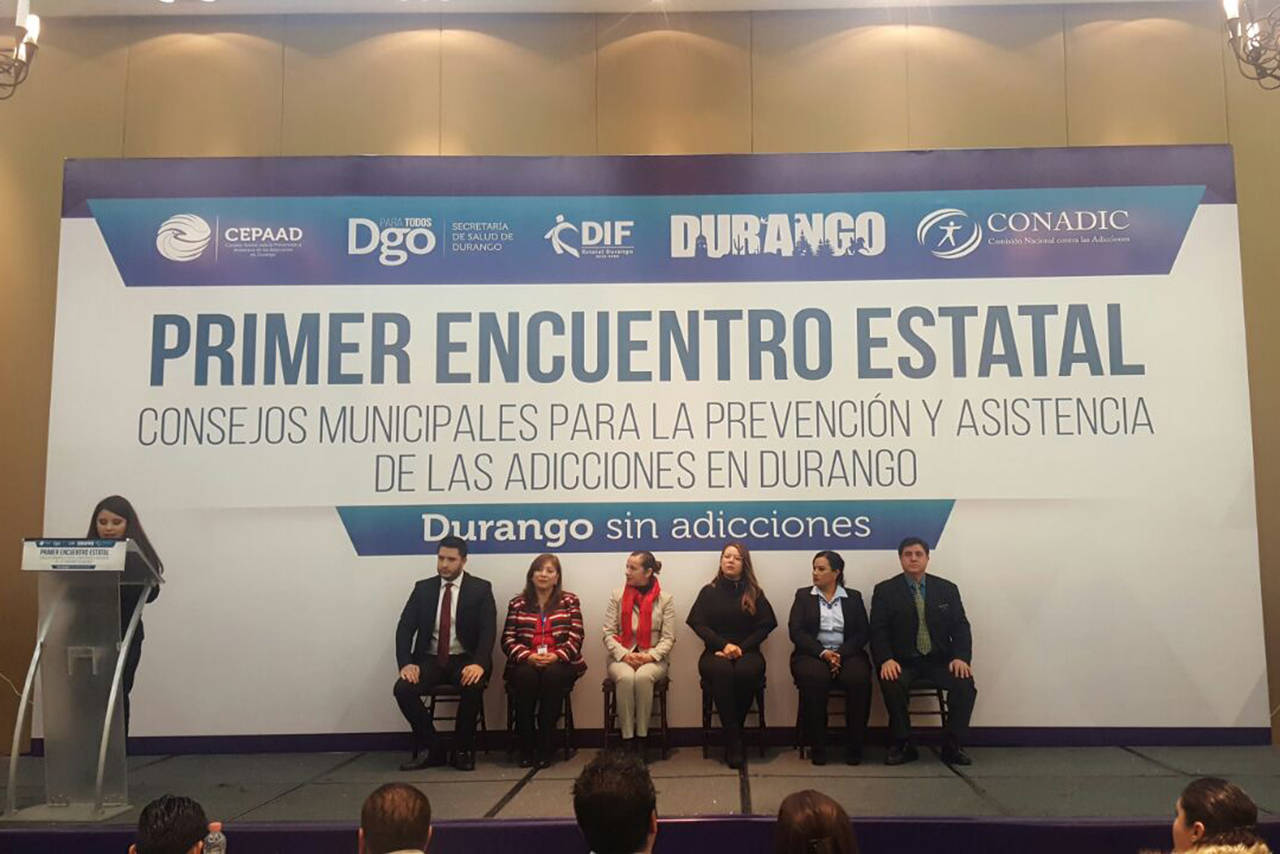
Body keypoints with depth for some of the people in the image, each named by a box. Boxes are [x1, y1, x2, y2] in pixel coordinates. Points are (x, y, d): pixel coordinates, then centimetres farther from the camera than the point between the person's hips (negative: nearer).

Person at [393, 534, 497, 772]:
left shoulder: (480, 589, 0)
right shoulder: (423, 588, 8)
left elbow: (488, 630, -10)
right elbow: (404, 628, 2)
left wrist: (479, 663, -28)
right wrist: (406, 663, -16)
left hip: (464, 659, -3)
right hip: (430, 659, 3)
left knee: (473, 686, -34)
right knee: (403, 688, -25)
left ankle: (463, 750, -11)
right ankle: (431, 749, -7)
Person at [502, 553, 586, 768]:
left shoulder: (569, 601, 12)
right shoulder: (517, 604, 14)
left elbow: (575, 637, 2)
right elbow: (508, 639, 6)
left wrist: (556, 656, -16)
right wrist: (528, 656, -13)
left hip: (560, 663, -1)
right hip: (525, 663, 1)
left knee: (552, 674, -35)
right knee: (526, 676, -33)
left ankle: (544, 748, -27)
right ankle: (525, 748, -24)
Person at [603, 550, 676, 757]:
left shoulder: (665, 599, 3)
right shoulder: (617, 596, 8)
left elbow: (668, 638, -1)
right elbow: (608, 633, 2)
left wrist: (650, 656, -17)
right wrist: (624, 655, -14)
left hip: (652, 659, -1)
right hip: (621, 657, 1)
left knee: (643, 677, -34)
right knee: (626, 677, -33)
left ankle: (641, 738, -23)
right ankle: (627, 739, -24)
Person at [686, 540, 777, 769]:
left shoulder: (755, 594, 14)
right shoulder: (709, 592, 13)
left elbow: (765, 625, 5)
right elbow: (699, 624, 3)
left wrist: (741, 648, -9)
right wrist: (725, 645, -12)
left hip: (747, 652, 0)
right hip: (715, 651, 0)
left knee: (747, 671, -35)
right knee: (722, 672, -35)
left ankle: (732, 732, -19)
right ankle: (734, 742, -30)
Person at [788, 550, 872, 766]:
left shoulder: (853, 597, 14)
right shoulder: (803, 595, 13)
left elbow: (861, 634, 4)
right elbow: (796, 631, 1)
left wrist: (841, 654, -14)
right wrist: (823, 653, -14)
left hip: (847, 654, 1)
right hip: (812, 654, -1)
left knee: (859, 678, -32)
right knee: (814, 678, -35)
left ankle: (854, 747, -18)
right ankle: (817, 747, -23)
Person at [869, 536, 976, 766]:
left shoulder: (947, 589, 10)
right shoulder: (885, 591, 4)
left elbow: (960, 627, 6)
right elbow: (878, 631, -2)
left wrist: (961, 657, -12)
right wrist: (886, 660, -21)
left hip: (939, 659, 2)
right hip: (902, 661, -2)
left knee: (965, 683, -27)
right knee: (892, 683, -33)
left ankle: (952, 746, -10)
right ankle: (902, 745, -14)